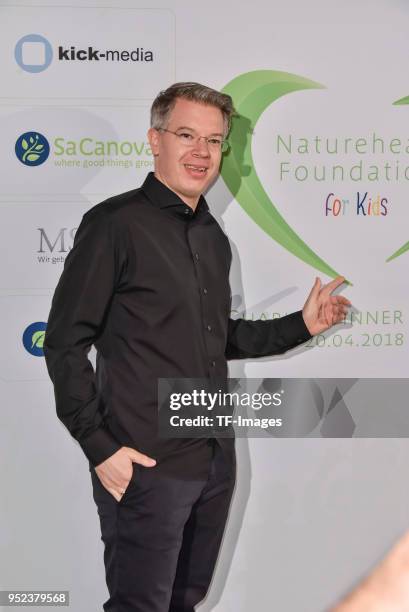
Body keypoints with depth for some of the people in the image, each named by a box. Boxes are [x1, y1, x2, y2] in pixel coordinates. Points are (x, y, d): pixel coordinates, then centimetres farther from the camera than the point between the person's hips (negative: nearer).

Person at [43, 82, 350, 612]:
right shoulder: (115, 224, -12)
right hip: (146, 468, -7)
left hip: (216, 462, 7)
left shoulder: (214, 238, 11)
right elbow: (66, 346, -13)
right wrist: (100, 447, -16)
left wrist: (301, 325, 11)